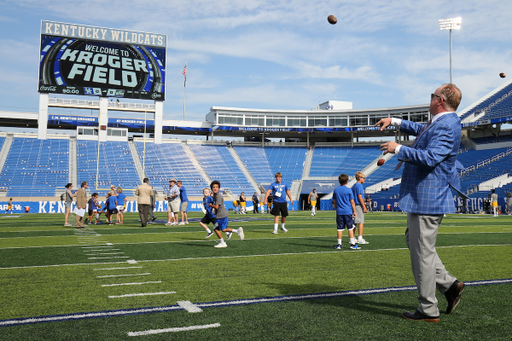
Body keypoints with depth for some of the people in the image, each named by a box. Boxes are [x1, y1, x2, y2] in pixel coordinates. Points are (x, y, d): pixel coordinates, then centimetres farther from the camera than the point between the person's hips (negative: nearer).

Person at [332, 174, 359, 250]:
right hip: (348, 212, -3)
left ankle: (339, 244, 10)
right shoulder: (348, 190, -6)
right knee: (350, 228, 2)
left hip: (339, 212, 3)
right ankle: (353, 244, 4)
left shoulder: (336, 190, 6)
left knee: (340, 228, 7)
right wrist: (354, 211, 5)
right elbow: (352, 202, -3)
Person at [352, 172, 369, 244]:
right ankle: (360, 239, -10)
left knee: (354, 222, 12)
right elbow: (359, 197, -17)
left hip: (354, 205, 9)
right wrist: (364, 207, -16)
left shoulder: (354, 186, 17)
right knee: (361, 222, -8)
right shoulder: (359, 185, -11)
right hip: (359, 206, -9)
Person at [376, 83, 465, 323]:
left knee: (423, 253, -3)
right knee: (413, 241, 21)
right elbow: (421, 130, 36)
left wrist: (397, 149, -21)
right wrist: (394, 121, 31)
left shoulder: (446, 126, -18)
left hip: (428, 200, -11)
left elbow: (430, 158, -30)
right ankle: (449, 284, 23)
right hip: (423, 197, 11)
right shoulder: (440, 123, 15)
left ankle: (428, 311, 9)